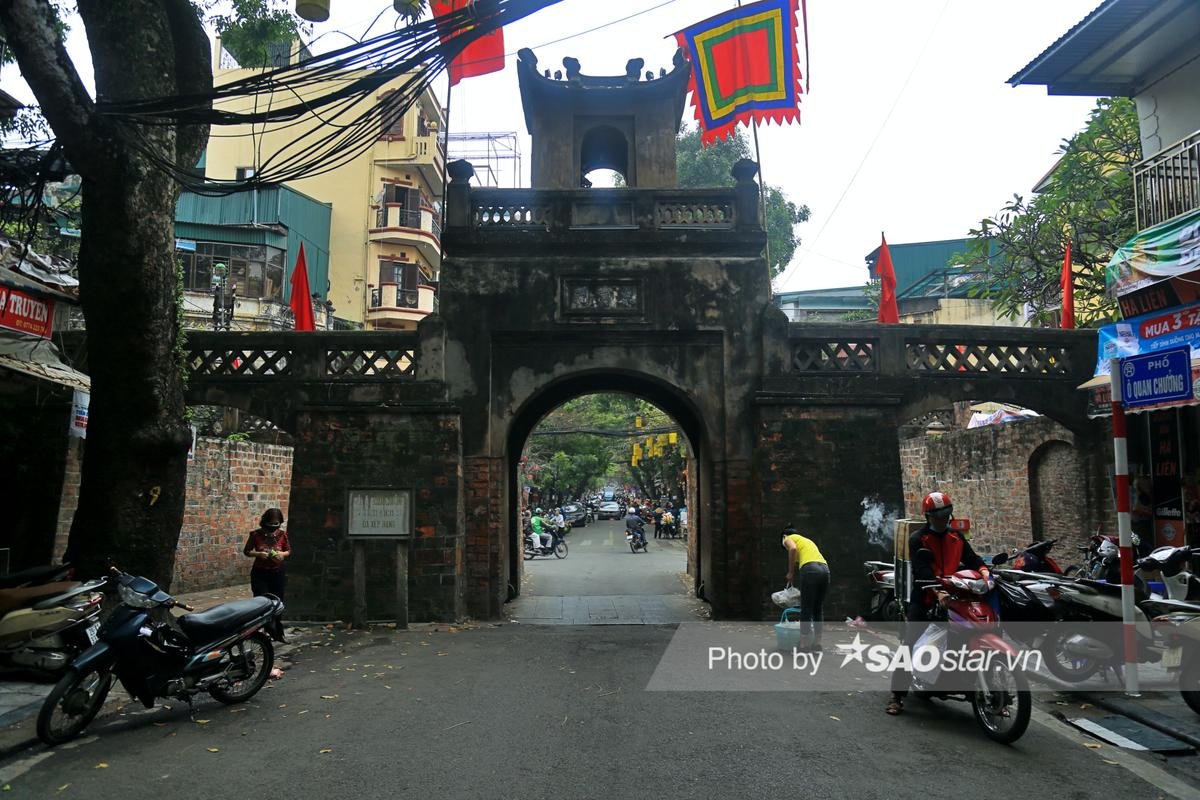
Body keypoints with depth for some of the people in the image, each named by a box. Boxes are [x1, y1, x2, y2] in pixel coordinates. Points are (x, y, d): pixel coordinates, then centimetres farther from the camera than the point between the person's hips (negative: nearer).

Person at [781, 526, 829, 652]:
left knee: (806, 610, 1)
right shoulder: (807, 540, 36)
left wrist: (790, 573, -1)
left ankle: (806, 646, 4)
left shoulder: (788, 538, 17)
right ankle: (817, 644, 19)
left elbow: (793, 549, -10)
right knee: (819, 609, 16)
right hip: (825, 569, 7)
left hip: (810, 570, -7)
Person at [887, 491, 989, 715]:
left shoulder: (956, 537, 15)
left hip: (952, 597, 5)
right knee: (910, 646, -7)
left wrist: (984, 571, -14)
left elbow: (971, 558, 9)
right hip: (924, 599, -4)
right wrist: (938, 592, -30)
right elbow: (922, 570, -16)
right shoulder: (918, 539, -3)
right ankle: (897, 696, -3)